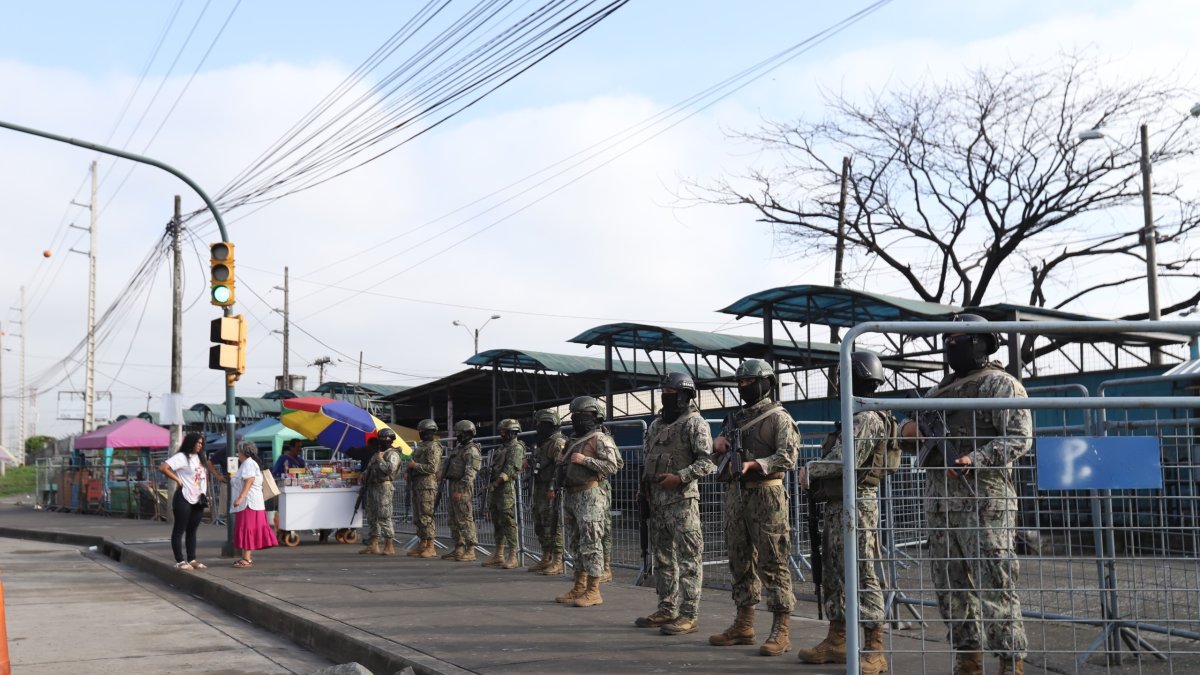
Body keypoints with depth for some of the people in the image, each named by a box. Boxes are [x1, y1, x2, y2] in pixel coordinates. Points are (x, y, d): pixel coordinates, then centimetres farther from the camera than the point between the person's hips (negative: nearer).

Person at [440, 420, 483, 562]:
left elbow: (470, 473, -21)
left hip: (463, 487, -10)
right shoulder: (458, 447, 18)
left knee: (465, 519, -9)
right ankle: (459, 549, 17)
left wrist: (461, 491, -25)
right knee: (454, 519, 12)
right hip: (453, 485, 10)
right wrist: (442, 476, 13)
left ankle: (470, 551, -7)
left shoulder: (472, 450, -13)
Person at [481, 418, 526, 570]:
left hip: (506, 489, -10)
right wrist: (490, 486, 15)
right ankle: (499, 555, 18)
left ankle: (513, 557, -10)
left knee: (508, 522, -11)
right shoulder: (502, 448, 21)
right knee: (497, 523, 12)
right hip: (495, 489, 10)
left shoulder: (516, 448, -9)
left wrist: (496, 483, -21)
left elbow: (511, 469, -19)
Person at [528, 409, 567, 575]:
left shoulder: (558, 442, -14)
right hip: (539, 489, 10)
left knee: (553, 526, -10)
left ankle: (557, 563, -7)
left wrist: (553, 488, -26)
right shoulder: (542, 443, 18)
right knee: (540, 526, 13)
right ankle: (546, 560, 21)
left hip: (550, 491, -10)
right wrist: (530, 464, 11)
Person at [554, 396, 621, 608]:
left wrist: (585, 460, -19)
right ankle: (579, 588, 19)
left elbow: (612, 466, -18)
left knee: (591, 544, -8)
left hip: (589, 497, -9)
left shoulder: (600, 439, -8)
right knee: (576, 544, 12)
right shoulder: (574, 440, 18)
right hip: (571, 496, 9)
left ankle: (593, 592, -5)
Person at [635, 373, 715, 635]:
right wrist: (645, 486, 13)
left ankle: (688, 616, -6)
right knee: (663, 557, 13)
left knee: (688, 558, -6)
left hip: (682, 498, -8)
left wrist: (679, 476, -22)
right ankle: (667, 609, 22)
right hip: (656, 498, 9)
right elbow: (647, 458, 25)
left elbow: (707, 461, -14)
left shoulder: (695, 423, -7)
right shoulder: (657, 424, 17)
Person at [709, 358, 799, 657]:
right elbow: (720, 451, 25)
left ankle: (780, 632, -5)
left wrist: (753, 464, -26)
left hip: (765, 495, -8)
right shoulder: (738, 417, 17)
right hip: (736, 494, 8)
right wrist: (718, 441, 2)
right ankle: (744, 626, 20)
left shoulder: (778, 418, -5)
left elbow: (788, 457, -16)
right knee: (740, 562, 11)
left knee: (772, 563, -7)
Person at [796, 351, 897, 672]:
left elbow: (845, 461, -22)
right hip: (836, 505, 10)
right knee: (833, 574, 13)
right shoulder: (853, 416, 18)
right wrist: (814, 477, 5)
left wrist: (810, 472, -9)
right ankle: (836, 642, 21)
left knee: (862, 576, -9)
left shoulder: (867, 418, -13)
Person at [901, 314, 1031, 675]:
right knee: (951, 586, 10)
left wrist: (975, 460, -24)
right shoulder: (941, 389, 21)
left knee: (995, 584, -9)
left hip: (984, 500, -8)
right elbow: (916, 427, 29)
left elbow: (1019, 438, -12)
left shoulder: (1000, 384, -2)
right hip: (940, 500, 8)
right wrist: (912, 428, 4)